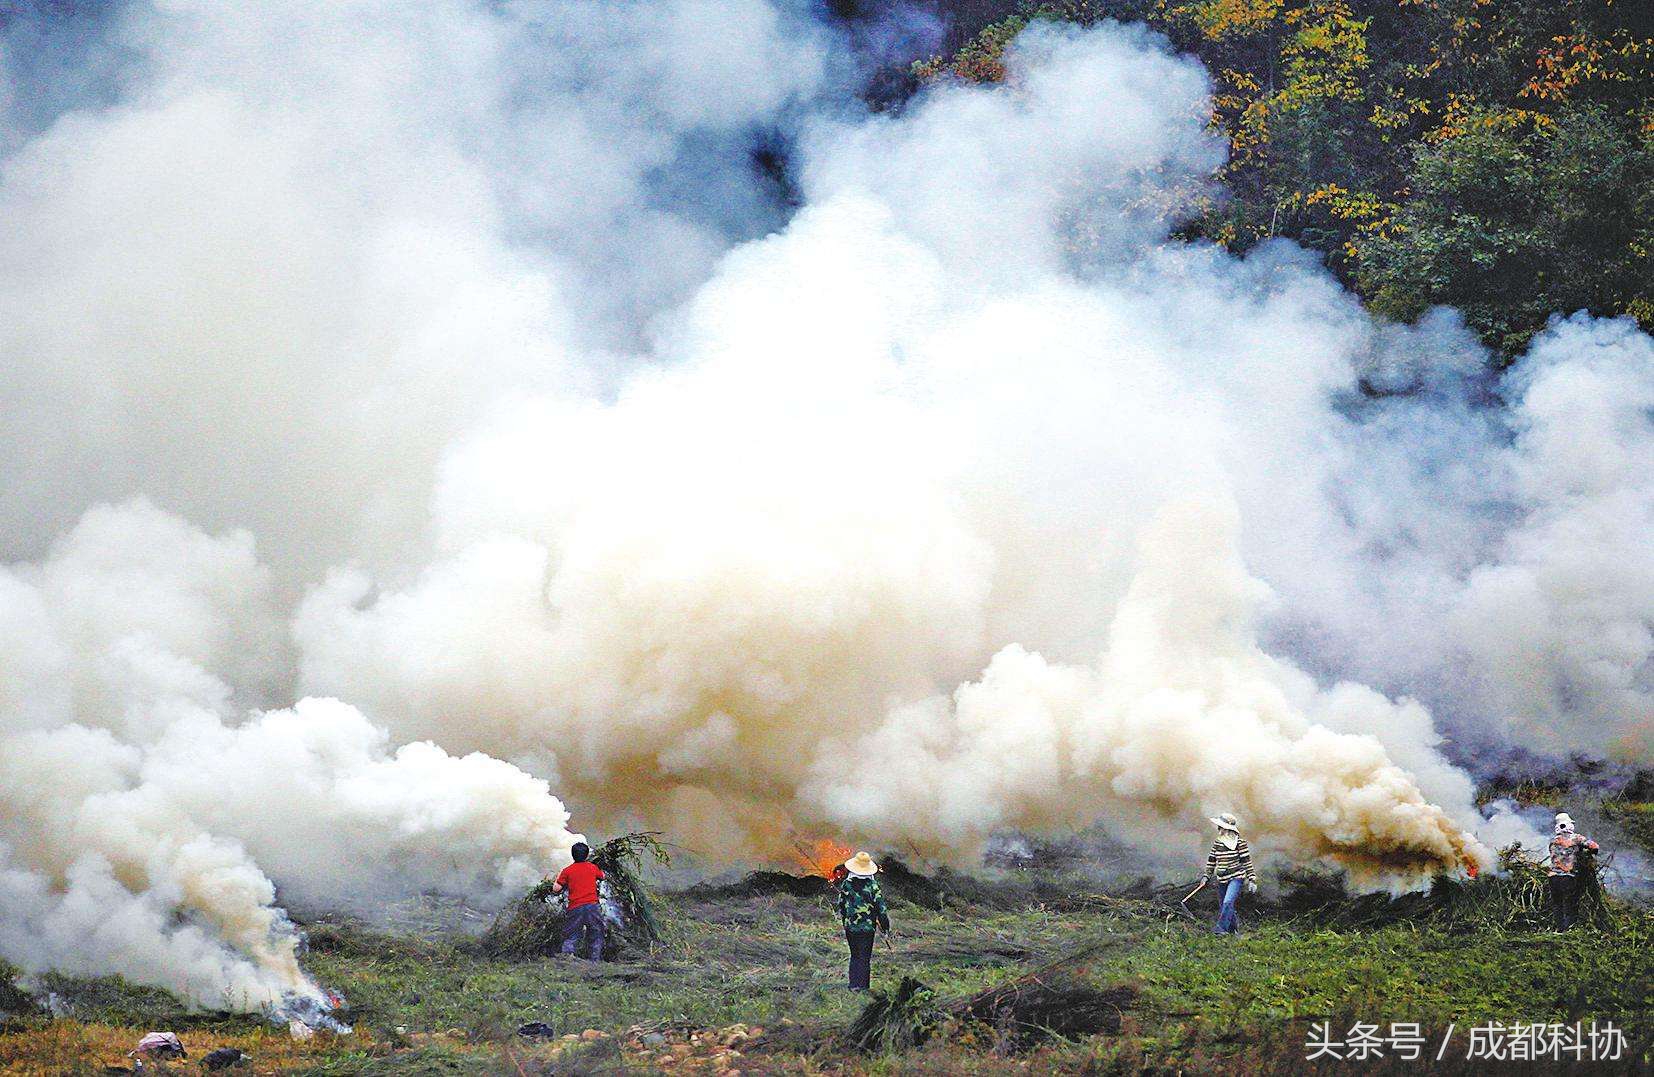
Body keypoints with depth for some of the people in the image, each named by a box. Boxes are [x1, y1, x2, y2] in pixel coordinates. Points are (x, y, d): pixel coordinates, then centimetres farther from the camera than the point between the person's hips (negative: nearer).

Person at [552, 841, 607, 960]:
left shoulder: (567, 871, 3)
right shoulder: (593, 868, 9)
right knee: (595, 937, 10)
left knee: (570, 938, 1)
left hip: (575, 909, -1)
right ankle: (595, 960, 5)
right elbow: (602, 876, 31)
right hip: (592, 906, 1)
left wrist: (558, 877, 22)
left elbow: (556, 889, 2)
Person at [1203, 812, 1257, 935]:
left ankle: (1222, 927, -18)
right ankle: (1234, 928, 27)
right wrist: (1207, 876, 13)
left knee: (1228, 902, -22)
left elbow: (1247, 861, -6)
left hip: (1236, 878, -6)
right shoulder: (1217, 842, 7)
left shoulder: (1240, 842, -8)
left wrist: (1252, 880, -9)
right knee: (1223, 906, 10)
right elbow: (1211, 860, 17)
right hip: (1222, 879, 6)